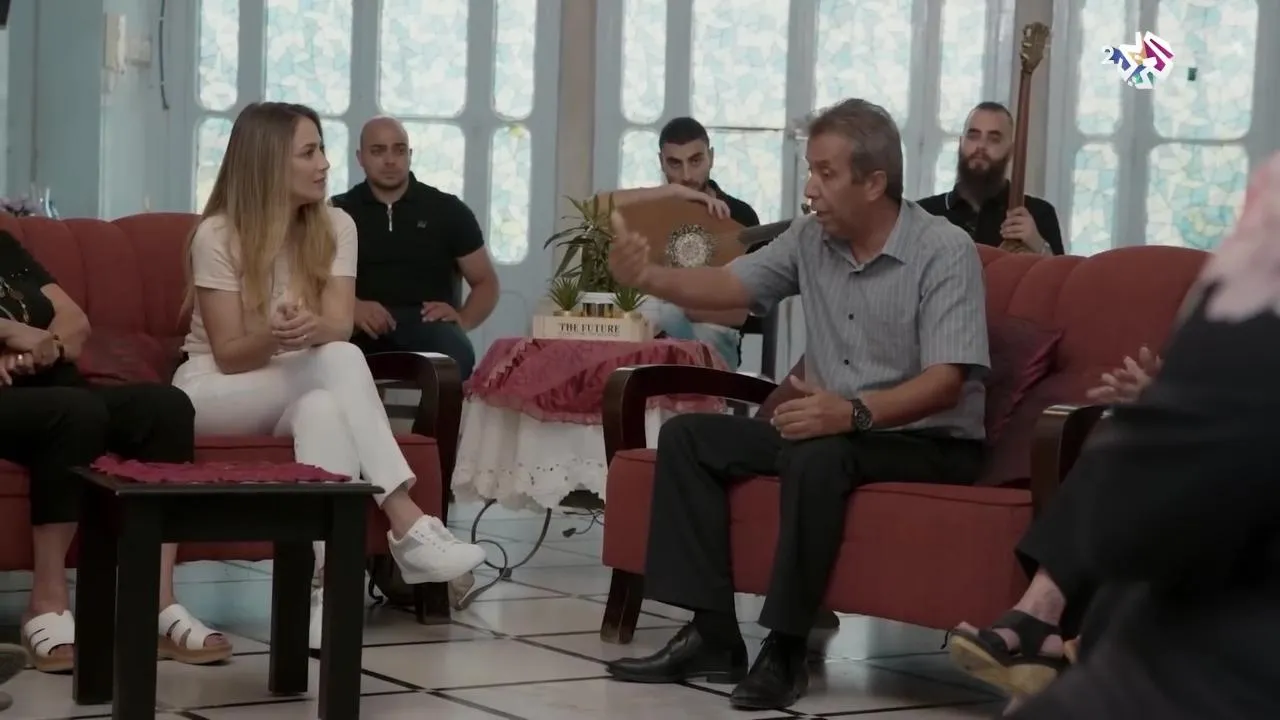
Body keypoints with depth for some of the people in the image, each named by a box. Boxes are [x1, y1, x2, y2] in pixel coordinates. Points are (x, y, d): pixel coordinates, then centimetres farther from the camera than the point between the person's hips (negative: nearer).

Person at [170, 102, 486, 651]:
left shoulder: (336, 226, -2)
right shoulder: (218, 236, -13)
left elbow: (340, 327, -14)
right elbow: (230, 354, -15)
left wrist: (309, 329, -38)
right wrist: (274, 336, -37)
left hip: (294, 391, 4)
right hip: (214, 393, -4)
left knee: (323, 406, -35)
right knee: (341, 361, -31)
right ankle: (407, 527, -39)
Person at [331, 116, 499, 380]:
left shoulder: (448, 210, 15)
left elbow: (486, 282, 17)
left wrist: (463, 319, -5)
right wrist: (350, 307, -15)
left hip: (428, 324, 1)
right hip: (361, 332, -1)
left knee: (456, 354, -37)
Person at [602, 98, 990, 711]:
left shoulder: (944, 252, -15)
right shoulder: (811, 240, 5)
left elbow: (946, 382, -23)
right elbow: (730, 285, 1)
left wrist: (856, 412, -39)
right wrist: (649, 277, -20)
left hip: (928, 444, -7)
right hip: (834, 432, 7)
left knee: (819, 456, -37)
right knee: (688, 437, -5)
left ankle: (785, 649, -27)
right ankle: (712, 636, -12)